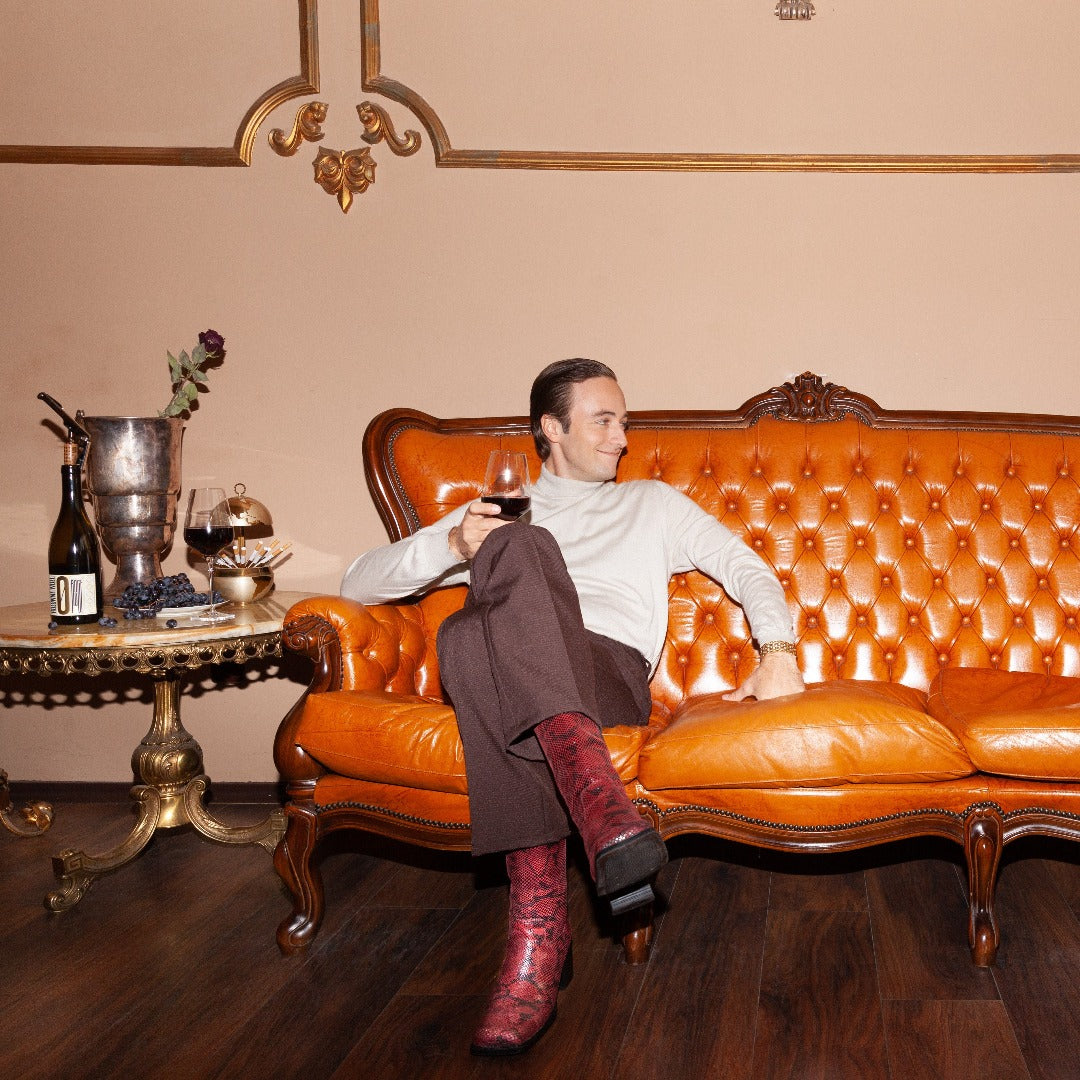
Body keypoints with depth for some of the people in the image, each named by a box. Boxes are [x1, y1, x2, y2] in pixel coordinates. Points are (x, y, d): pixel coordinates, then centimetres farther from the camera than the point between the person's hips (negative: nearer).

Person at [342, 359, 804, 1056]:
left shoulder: (653, 503, 34)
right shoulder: (499, 513, 32)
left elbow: (747, 569, 23)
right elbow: (359, 585, 22)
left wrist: (778, 651, 1)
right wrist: (452, 545, 2)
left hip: (610, 675, -1)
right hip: (502, 677, 1)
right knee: (520, 547, -34)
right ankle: (601, 809, -50)